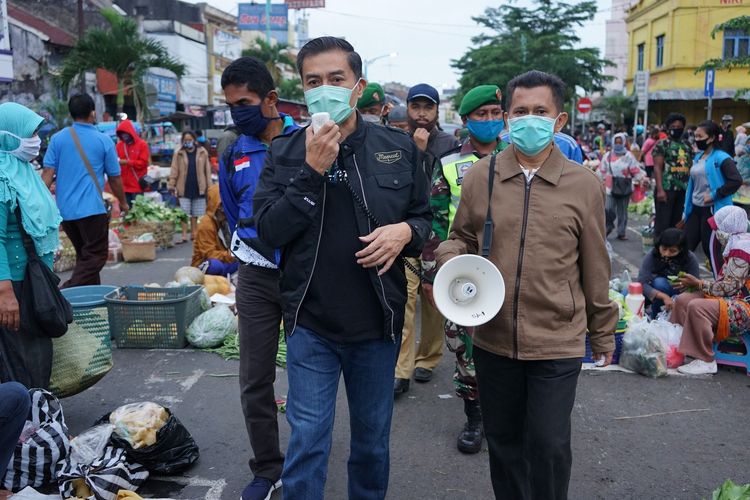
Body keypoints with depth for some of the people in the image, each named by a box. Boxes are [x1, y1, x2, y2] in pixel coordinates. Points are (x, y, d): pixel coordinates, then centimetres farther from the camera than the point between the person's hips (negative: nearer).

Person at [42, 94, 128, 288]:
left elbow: (48, 172, -2)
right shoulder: (103, 141, -3)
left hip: (64, 209, 5)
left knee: (84, 255, 18)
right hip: (92, 208, -5)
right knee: (96, 256, -1)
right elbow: (114, 178, 3)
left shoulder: (58, 138, 4)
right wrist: (123, 203, 16)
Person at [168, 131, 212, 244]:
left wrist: (209, 186, -1)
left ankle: (194, 234, 20)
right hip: (184, 189, -1)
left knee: (195, 214, 11)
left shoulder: (202, 153, 2)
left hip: (198, 188, 1)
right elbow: (174, 171, 0)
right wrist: (171, 185, -4)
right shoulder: (179, 154, 1)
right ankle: (184, 236, 3)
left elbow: (207, 170, 2)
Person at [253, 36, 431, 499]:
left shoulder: (398, 147, 0)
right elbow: (270, 230, -10)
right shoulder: (285, 152, -2)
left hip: (378, 320, 2)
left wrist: (405, 231, -14)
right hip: (311, 322, -1)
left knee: (373, 437, 18)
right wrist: (312, 172, -19)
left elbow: (424, 217, 9)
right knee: (308, 440, 5)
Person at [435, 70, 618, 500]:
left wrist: (603, 333, 9)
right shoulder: (480, 176, -2)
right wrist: (451, 259, -12)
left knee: (549, 446, 7)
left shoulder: (584, 184, -4)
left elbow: (594, 267, 2)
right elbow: (460, 238, 11)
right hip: (493, 338, 2)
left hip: (558, 343, -2)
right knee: (503, 441, 19)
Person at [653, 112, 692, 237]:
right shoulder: (662, 144, -3)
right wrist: (660, 189, -18)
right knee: (662, 222, -6)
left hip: (683, 190, 6)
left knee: (676, 222, 12)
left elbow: (690, 167, 18)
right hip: (667, 189, -6)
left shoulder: (687, 146, 15)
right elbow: (657, 168, -10)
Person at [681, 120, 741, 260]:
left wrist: (714, 195, -19)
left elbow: (736, 180, -22)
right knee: (686, 246, 8)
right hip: (695, 209, 7)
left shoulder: (721, 158, -11)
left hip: (712, 210, -7)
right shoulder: (698, 157, 12)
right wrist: (686, 210, 16)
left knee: (710, 249, 3)